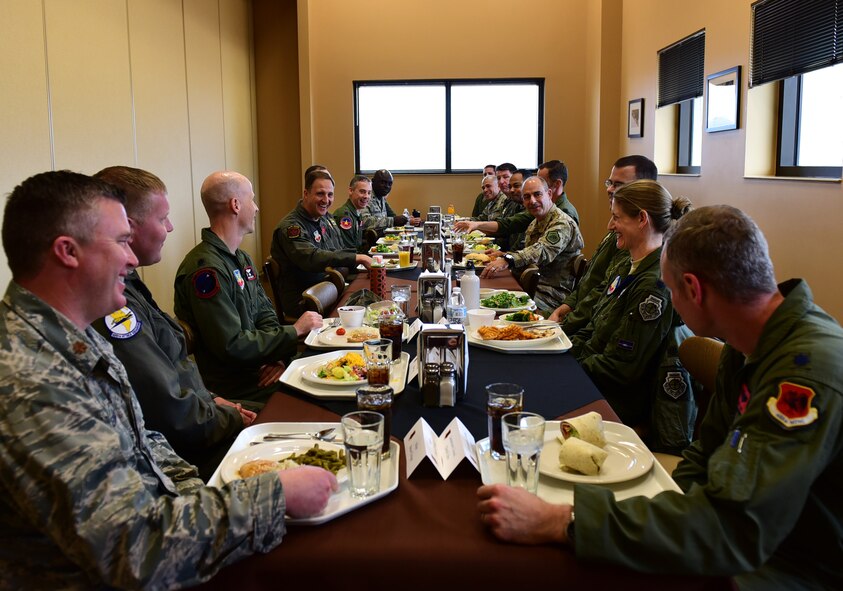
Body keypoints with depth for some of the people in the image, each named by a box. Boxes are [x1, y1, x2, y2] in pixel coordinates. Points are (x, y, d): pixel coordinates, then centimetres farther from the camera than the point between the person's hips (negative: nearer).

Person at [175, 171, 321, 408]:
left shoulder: (242, 259, 14)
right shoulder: (206, 269, -20)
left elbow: (265, 312, 15)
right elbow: (232, 346, -22)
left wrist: (277, 355, -5)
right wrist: (295, 331, -13)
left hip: (256, 369, 9)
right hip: (230, 387, -9)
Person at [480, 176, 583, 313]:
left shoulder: (562, 223, -14)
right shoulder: (535, 224, 18)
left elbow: (542, 252, -31)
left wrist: (507, 260, -46)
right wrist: (504, 256, 4)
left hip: (554, 294, -8)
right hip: (533, 285, 8)